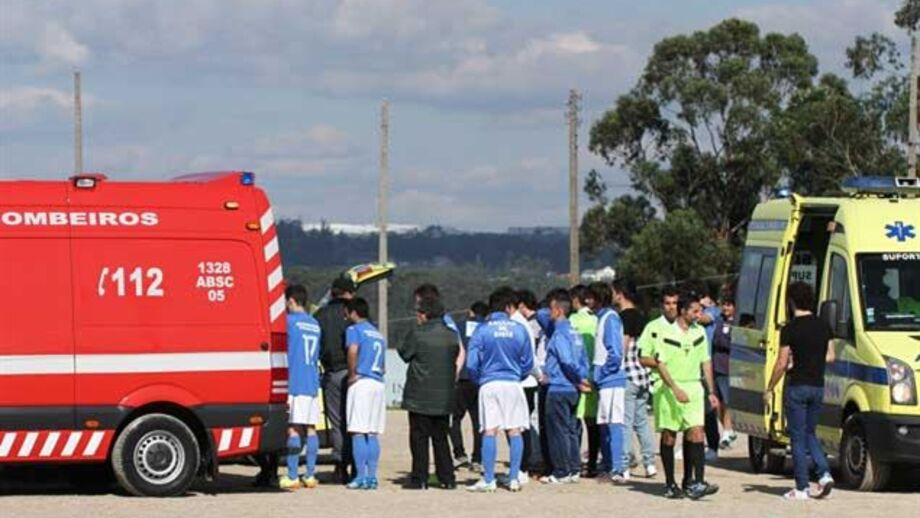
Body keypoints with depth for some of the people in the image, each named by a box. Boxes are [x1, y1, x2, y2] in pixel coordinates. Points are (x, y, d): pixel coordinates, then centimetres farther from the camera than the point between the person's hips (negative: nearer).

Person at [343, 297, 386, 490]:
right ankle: (372, 476, 6)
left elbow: (353, 351, -21)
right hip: (378, 384, 7)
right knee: (373, 434, 8)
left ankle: (361, 476, -13)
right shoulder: (378, 334, 22)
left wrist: (352, 375, -11)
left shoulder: (354, 330, -2)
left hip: (362, 382, -7)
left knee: (358, 432, -7)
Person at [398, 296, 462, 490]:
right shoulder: (451, 335, 4)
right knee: (441, 438, 12)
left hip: (420, 396, -5)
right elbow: (457, 356, 13)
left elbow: (404, 354, -2)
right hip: (444, 397, 5)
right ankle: (447, 478, 9)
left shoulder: (417, 334, -12)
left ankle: (420, 479, 0)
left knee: (419, 438, 1)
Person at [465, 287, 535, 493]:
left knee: (489, 432, 0)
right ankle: (514, 478, 5)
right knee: (514, 431, 6)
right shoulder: (519, 329, 1)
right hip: (513, 384, 1)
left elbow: (472, 363, -4)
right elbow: (528, 362, 6)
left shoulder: (482, 330, -3)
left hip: (489, 385, -1)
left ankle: (488, 480, -2)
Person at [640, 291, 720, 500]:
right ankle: (670, 484, 14)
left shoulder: (700, 332, 10)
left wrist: (711, 392, 13)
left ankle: (696, 483, -13)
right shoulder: (666, 333, -8)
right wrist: (676, 389, -20)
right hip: (670, 389, -4)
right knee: (669, 436, 4)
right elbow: (660, 365, -12)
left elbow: (705, 363, 16)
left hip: (693, 388, 4)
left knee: (696, 434, -9)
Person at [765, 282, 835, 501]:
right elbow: (830, 357, 9)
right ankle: (825, 474, 1)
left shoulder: (790, 329, -12)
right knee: (809, 433, 19)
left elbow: (782, 364, -11)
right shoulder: (823, 326, 4)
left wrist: (769, 389, -2)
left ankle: (801, 488, 2)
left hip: (797, 387, -5)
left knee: (798, 437, 1)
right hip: (818, 386, 5)